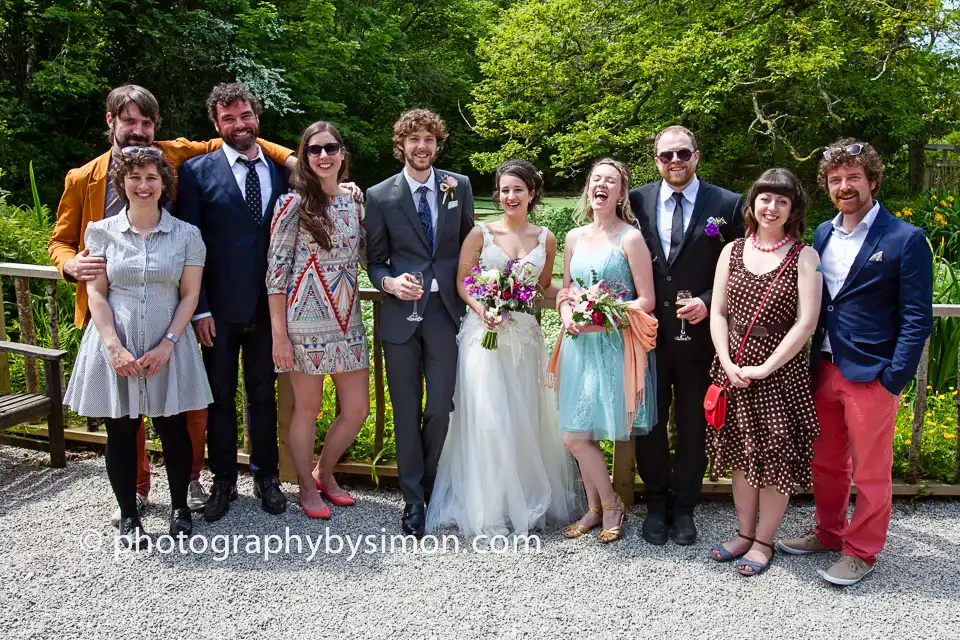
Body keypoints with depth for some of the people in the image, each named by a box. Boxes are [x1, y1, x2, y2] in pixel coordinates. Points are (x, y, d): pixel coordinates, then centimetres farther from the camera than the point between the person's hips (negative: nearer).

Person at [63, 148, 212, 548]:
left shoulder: (186, 235, 1)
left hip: (168, 346, 0)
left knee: (172, 427, 5)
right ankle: (128, 515, 22)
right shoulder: (101, 232, 3)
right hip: (115, 346, 1)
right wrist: (115, 347, -11)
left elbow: (190, 294, 0)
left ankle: (180, 507, 24)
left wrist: (167, 344, -10)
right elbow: (96, 293, 0)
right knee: (120, 430, 7)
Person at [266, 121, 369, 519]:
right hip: (306, 322, -6)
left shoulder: (352, 203, 11)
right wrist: (279, 334, -12)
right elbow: (276, 270, -9)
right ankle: (307, 487, 29)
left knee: (357, 410, 9)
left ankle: (325, 474, 34)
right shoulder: (294, 203, -7)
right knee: (307, 408, 7)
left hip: (347, 320, 6)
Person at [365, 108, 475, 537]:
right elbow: (374, 260, 6)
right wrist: (389, 282, -14)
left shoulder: (458, 187, 6)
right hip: (400, 313, 0)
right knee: (406, 411, 5)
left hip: (445, 311, 1)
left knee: (440, 408, 0)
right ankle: (413, 500, 19)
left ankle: (430, 485, 24)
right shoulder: (380, 196, 2)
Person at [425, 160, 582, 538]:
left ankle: (525, 503, 23)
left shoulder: (546, 239, 8)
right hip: (484, 333, -2)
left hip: (524, 336, 3)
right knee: (487, 419, -5)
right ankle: (488, 510, 8)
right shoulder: (481, 233, 1)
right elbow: (462, 281, 2)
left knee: (525, 420, 7)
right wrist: (481, 308, -16)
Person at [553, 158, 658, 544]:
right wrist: (567, 314, -3)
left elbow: (646, 300, -8)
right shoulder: (574, 238, 11)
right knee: (576, 436, 5)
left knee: (577, 436, -5)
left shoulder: (631, 238, -5)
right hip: (579, 343, 5)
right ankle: (596, 508, 24)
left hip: (616, 345, -5)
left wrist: (603, 318, -18)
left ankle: (611, 506, 18)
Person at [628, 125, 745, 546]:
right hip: (648, 334, 1)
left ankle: (683, 506, 31)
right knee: (648, 423, 12)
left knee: (693, 426, 12)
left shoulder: (727, 205, -2)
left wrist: (708, 303, -13)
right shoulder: (637, 201, 2)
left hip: (699, 335, -1)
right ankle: (657, 502, 32)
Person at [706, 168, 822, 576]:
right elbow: (718, 312, 4)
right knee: (742, 455, 14)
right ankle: (745, 532, 29)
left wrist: (766, 367, -15)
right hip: (734, 369, 4)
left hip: (780, 370, -3)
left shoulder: (804, 257, -4)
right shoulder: (733, 251, 6)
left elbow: (806, 322, -11)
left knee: (776, 458, 5)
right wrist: (727, 362, -9)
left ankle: (764, 541, 22)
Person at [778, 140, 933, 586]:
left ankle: (861, 552, 25)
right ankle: (829, 533, 37)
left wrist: (894, 379, -15)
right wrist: (811, 362, 6)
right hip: (824, 369, 6)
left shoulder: (906, 239, -9)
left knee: (870, 471, 8)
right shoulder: (822, 234, 9)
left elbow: (917, 318, -10)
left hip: (871, 376, -5)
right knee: (826, 462, 18)